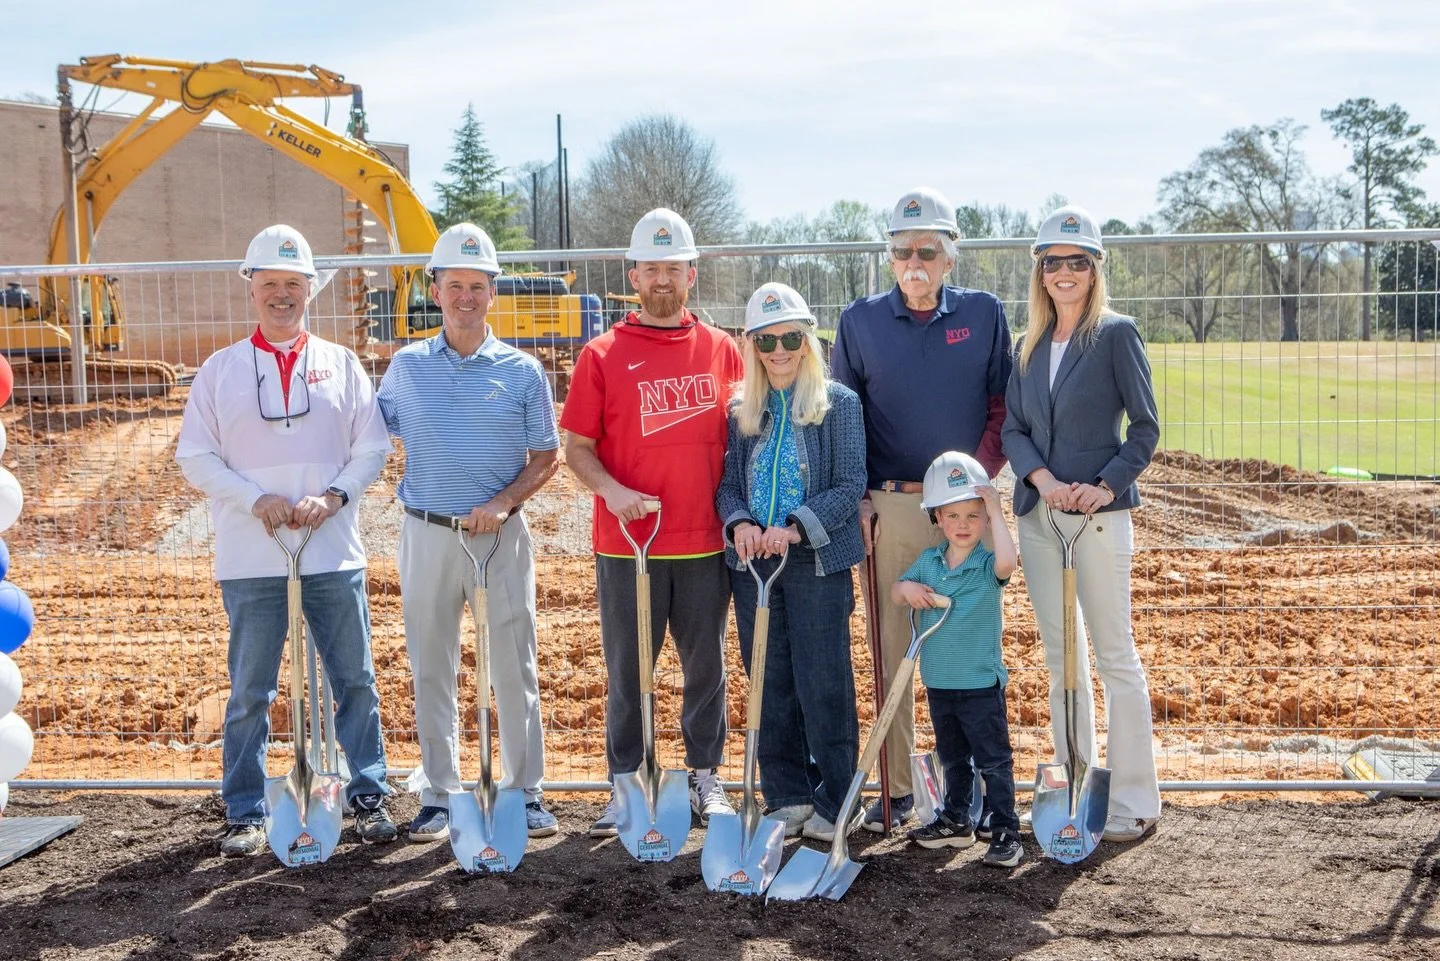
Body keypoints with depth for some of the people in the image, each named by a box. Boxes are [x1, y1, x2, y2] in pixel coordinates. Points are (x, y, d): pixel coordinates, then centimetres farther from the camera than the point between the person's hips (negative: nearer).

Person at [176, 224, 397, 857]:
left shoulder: (341, 365, 8)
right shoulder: (221, 369, 6)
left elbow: (372, 448, 5)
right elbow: (194, 457, 2)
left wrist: (332, 497, -12)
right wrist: (257, 500, -12)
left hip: (333, 555, 1)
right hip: (251, 561, -1)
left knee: (355, 682, 6)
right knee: (250, 692, 5)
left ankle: (368, 798, 19)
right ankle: (244, 813, 16)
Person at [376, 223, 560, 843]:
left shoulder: (522, 371, 1)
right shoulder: (407, 367, 6)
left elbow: (546, 456, 4)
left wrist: (503, 503, -11)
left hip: (500, 535, -1)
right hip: (427, 535, 2)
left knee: (514, 669, 3)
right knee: (431, 671, 8)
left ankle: (525, 792, 14)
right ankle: (439, 797, 18)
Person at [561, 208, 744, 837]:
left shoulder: (722, 351, 6)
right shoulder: (603, 355, 1)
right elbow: (576, 446, 1)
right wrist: (612, 491, -17)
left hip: (706, 543, 2)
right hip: (626, 546, -1)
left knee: (706, 667, 11)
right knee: (627, 671, 7)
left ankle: (704, 778, 26)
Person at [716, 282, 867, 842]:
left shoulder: (839, 403, -1)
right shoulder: (741, 409, 11)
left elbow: (850, 485, -6)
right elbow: (728, 481, 10)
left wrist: (795, 527, -18)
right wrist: (738, 523, -11)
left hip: (819, 562, -4)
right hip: (753, 565, 4)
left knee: (823, 687, -2)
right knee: (770, 686, 9)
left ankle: (833, 803, 10)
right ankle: (788, 800, 19)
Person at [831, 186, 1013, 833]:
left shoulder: (984, 314, 4)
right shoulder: (860, 321, 5)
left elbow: (1004, 405, 5)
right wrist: (856, 496, -1)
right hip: (890, 507, 0)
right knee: (891, 647, 4)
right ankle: (896, 789, 13)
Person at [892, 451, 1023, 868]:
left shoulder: (987, 564, -13)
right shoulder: (928, 561, 4)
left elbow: (1007, 562, -36)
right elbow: (896, 593, 11)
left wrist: (995, 511, -31)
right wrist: (906, 587, -13)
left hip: (981, 683, -6)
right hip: (939, 682, 6)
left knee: (993, 761, 1)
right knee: (952, 758, 21)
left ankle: (1005, 831, 7)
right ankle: (956, 821, 34)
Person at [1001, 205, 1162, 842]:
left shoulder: (1116, 334, -3)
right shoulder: (1029, 346, 13)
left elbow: (1145, 427, -4)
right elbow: (1012, 429, 7)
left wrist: (1105, 486, -17)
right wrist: (1043, 479, -11)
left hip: (1100, 513, -6)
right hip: (1036, 514, 6)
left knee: (1114, 655, -1)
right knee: (1059, 656, 11)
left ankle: (1134, 801, 8)